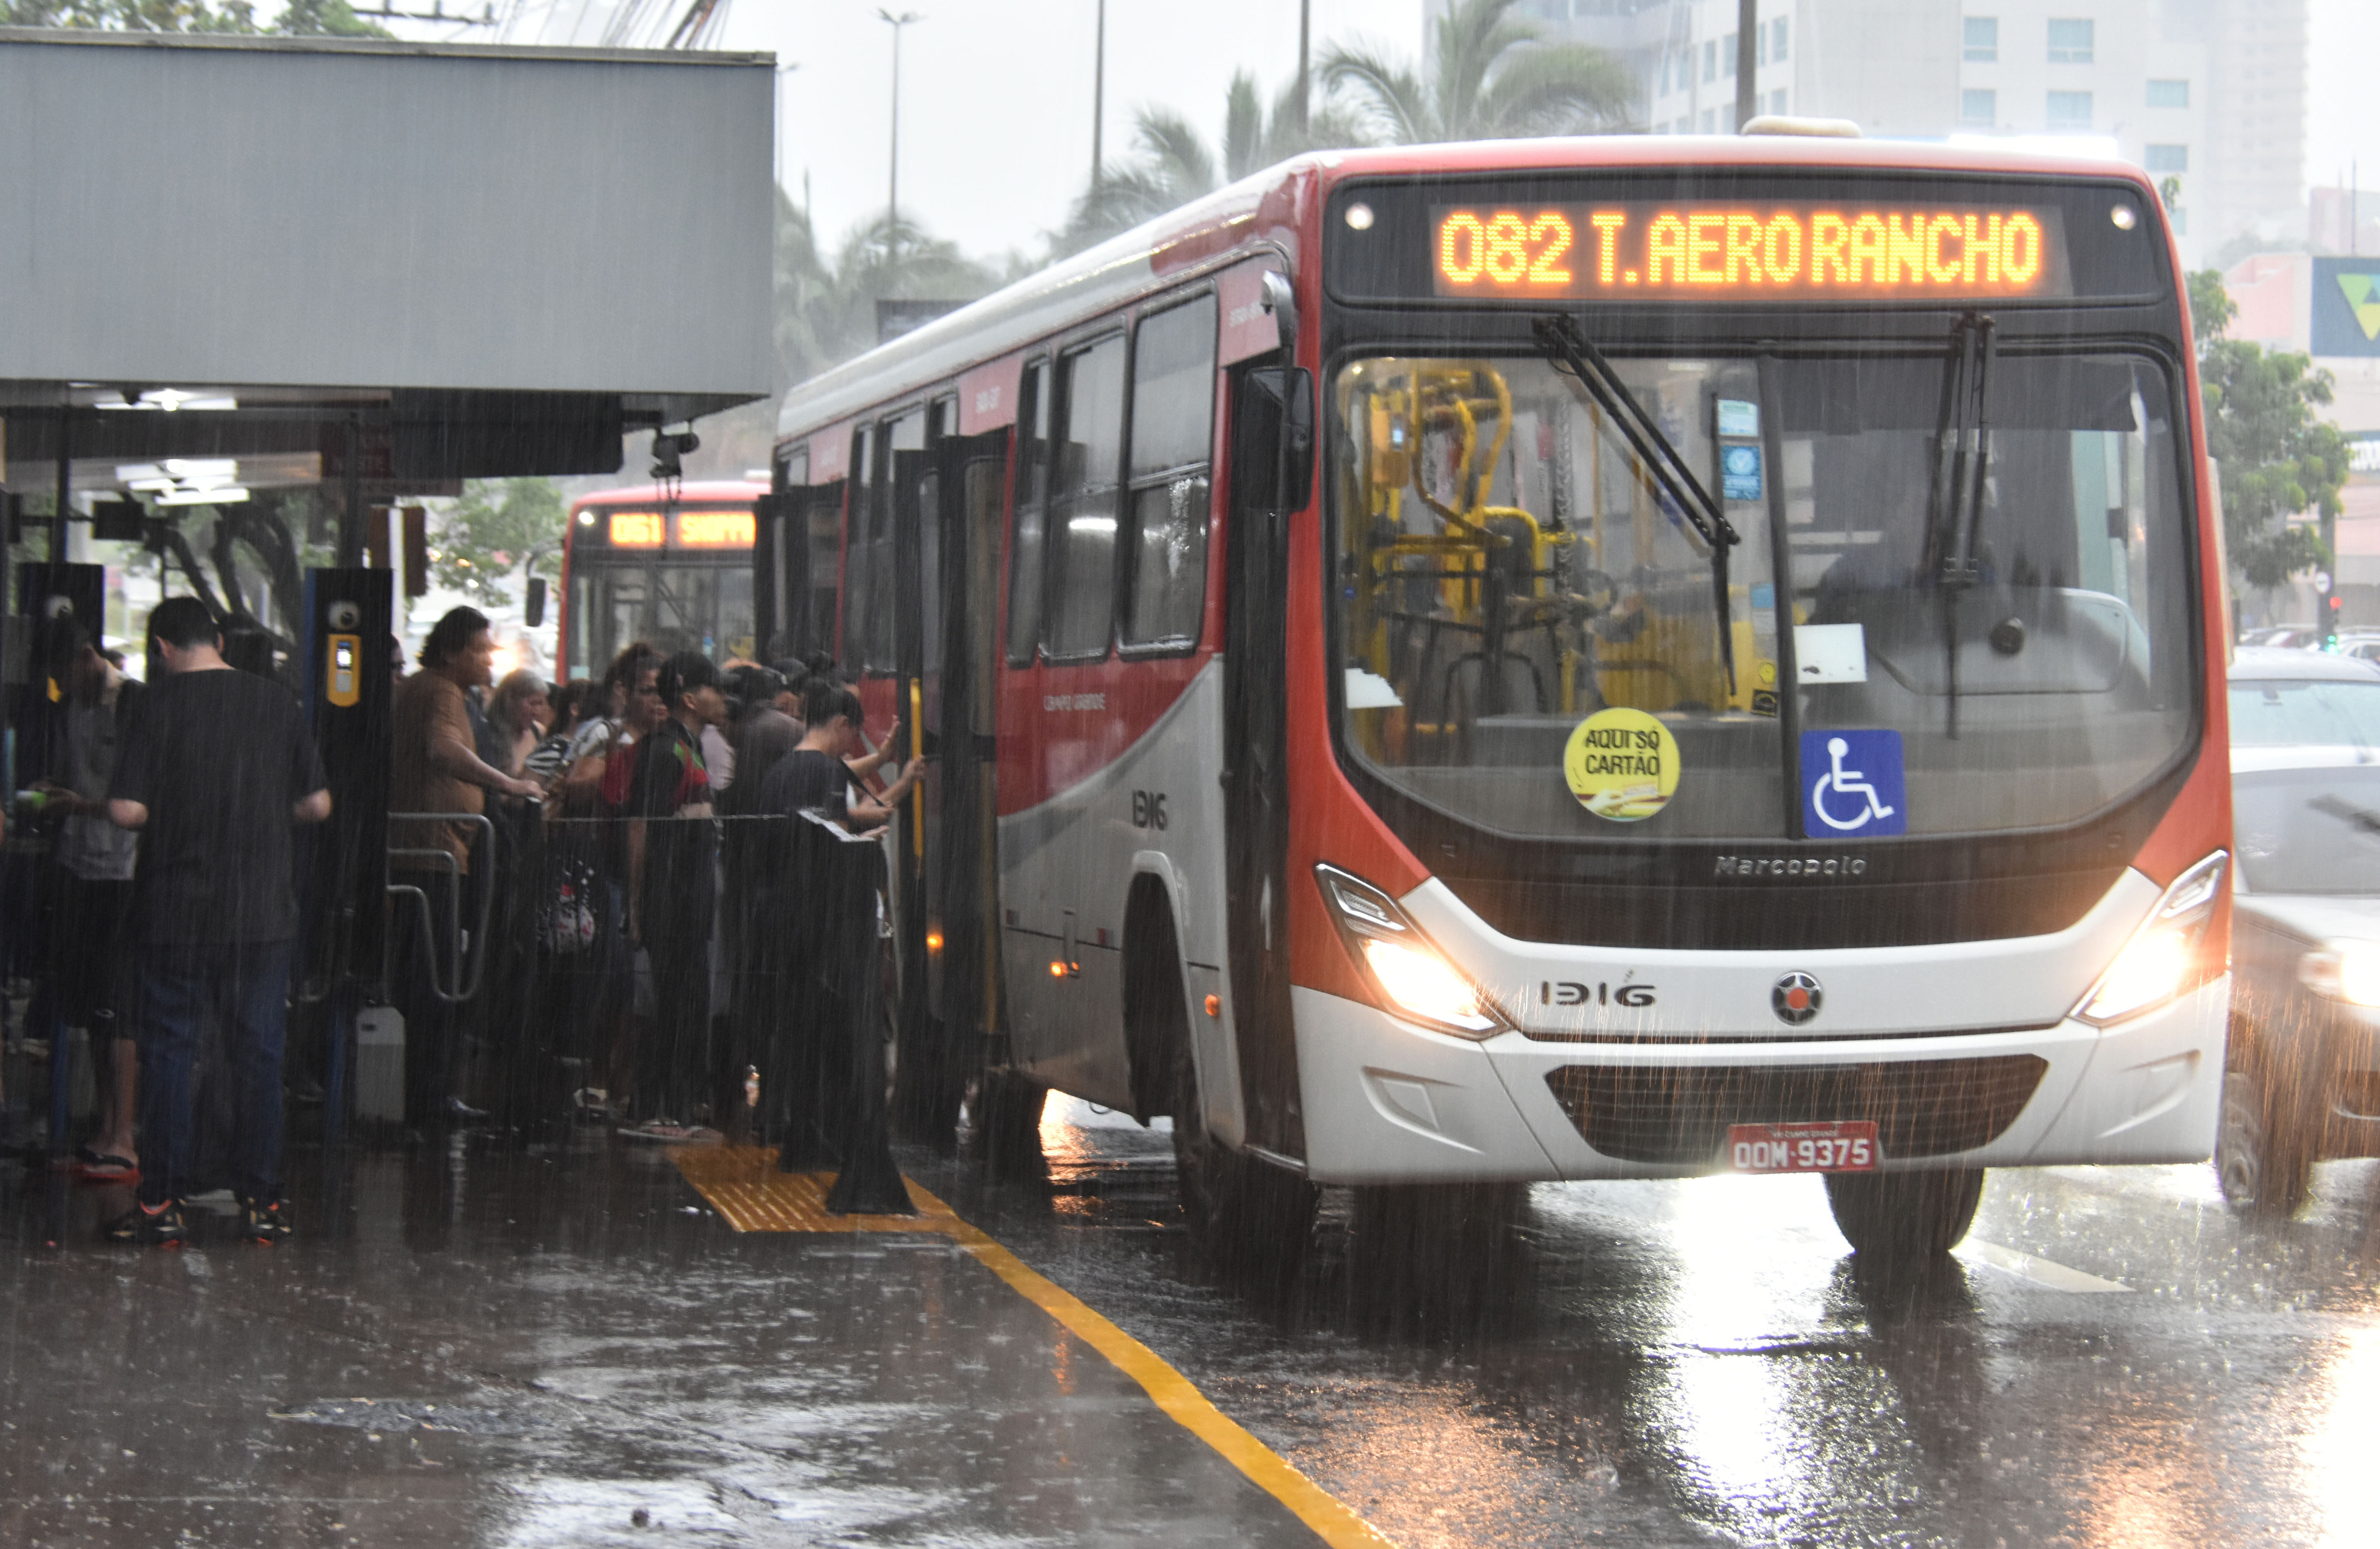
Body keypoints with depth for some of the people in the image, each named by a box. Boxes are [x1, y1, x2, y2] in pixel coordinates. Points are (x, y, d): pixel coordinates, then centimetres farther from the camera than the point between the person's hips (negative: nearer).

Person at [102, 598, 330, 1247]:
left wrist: (169, 816, 8)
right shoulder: (278, 705, 2)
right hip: (264, 912, 2)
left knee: (168, 1051, 4)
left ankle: (162, 1203, 4)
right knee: (257, 1053, 8)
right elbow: (317, 804, 4)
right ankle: (260, 1202, 9)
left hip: (177, 912, -2)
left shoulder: (160, 707, -8)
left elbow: (125, 810, -12)